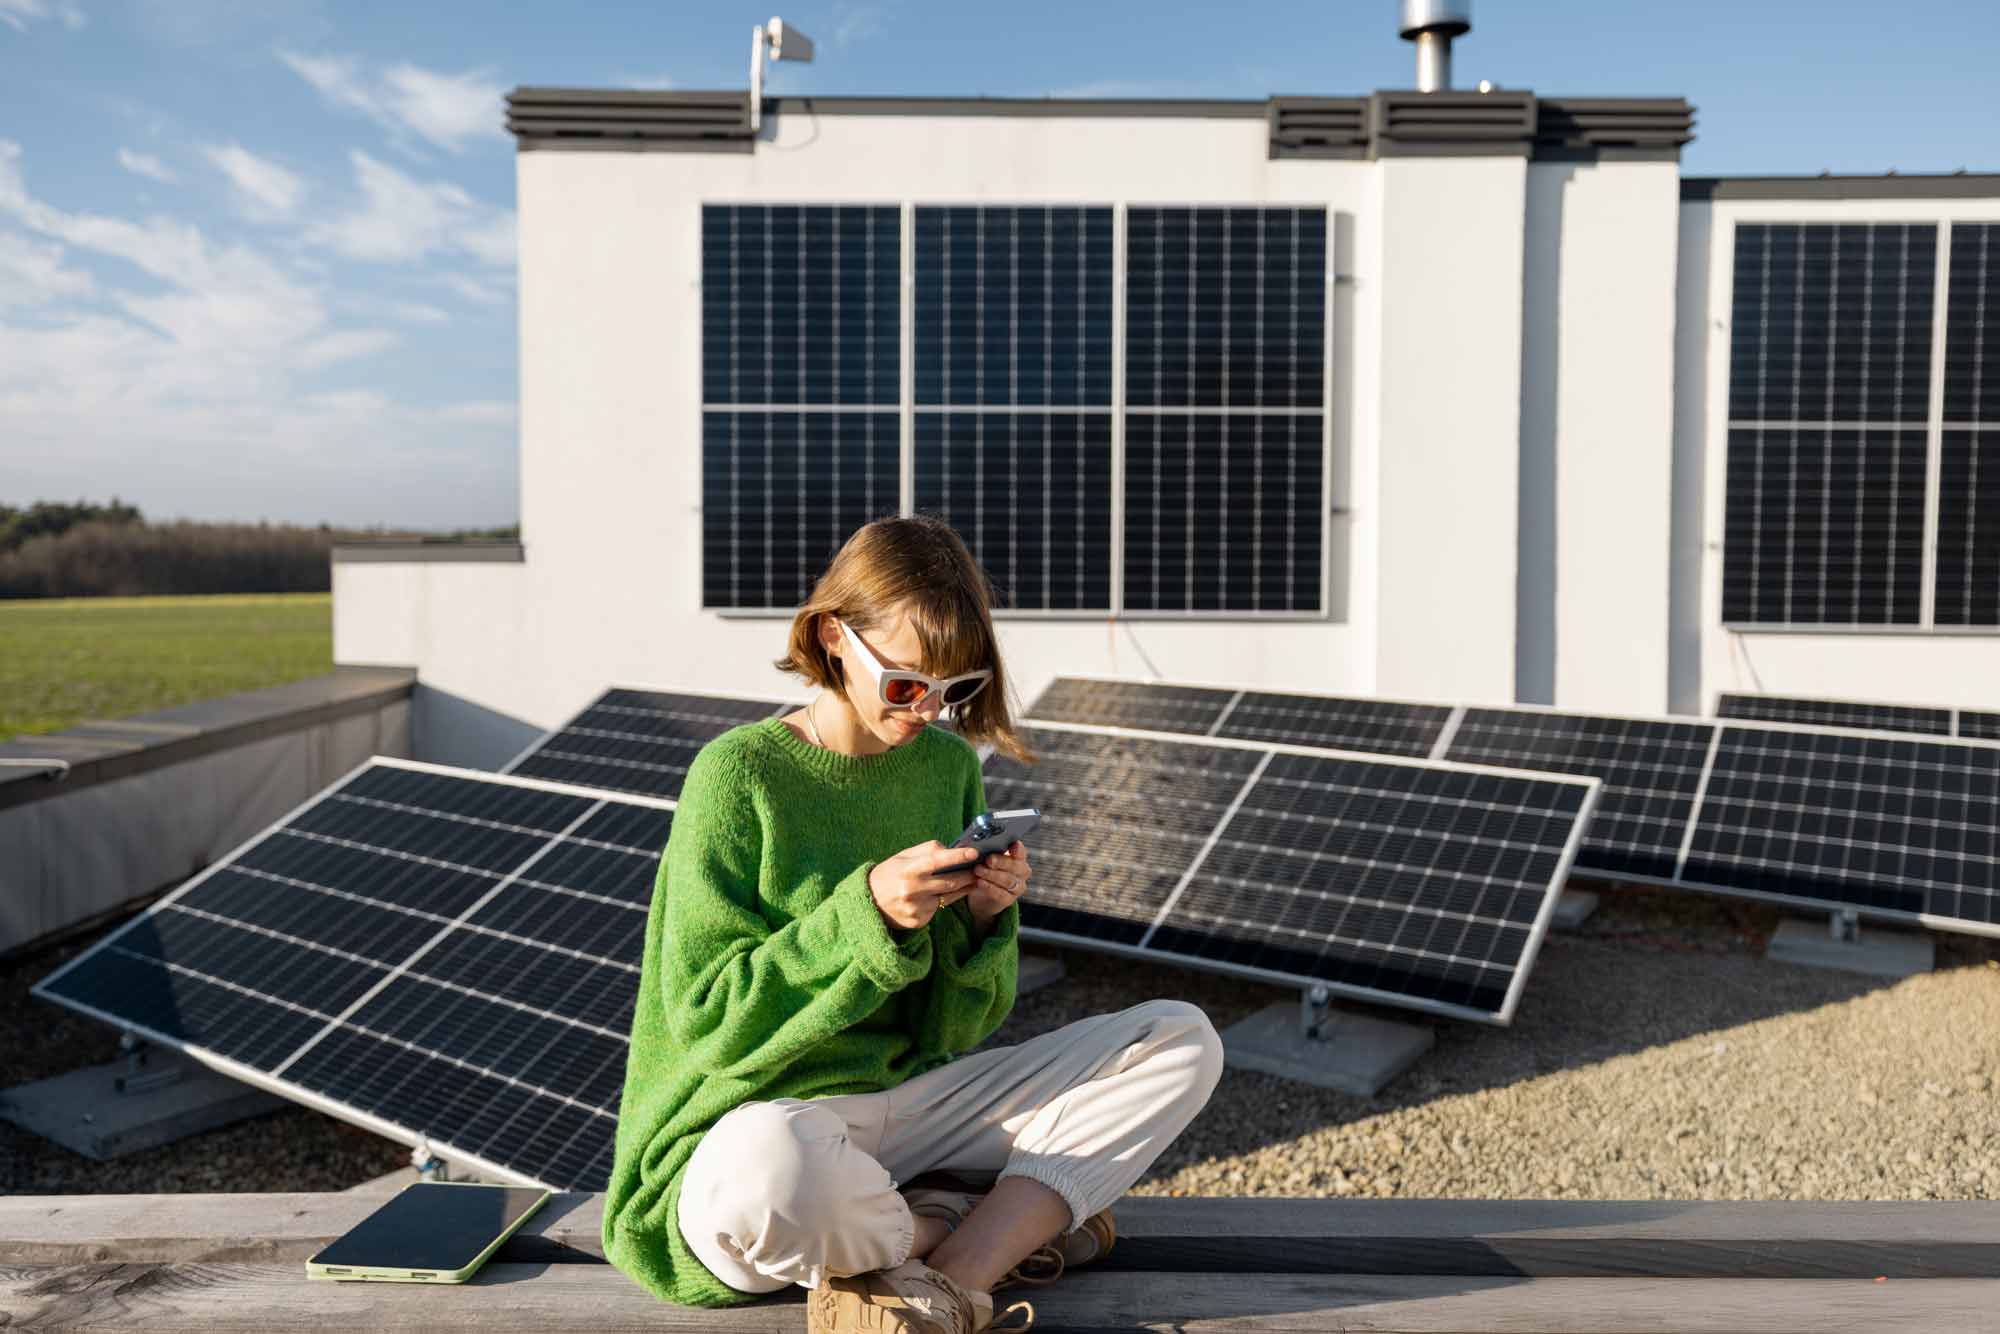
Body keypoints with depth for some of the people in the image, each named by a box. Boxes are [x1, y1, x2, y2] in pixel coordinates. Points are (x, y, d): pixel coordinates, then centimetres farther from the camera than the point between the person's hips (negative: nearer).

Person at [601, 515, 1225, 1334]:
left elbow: (953, 1029, 8)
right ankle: (1009, 1224, -10)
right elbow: (709, 1017, -13)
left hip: (911, 1098, 6)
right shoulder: (737, 774, -11)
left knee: (1181, 1039, -4)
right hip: (764, 1118, -5)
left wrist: (983, 922, -14)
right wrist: (865, 912, -24)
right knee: (770, 1170, -43)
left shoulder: (948, 766, 5)